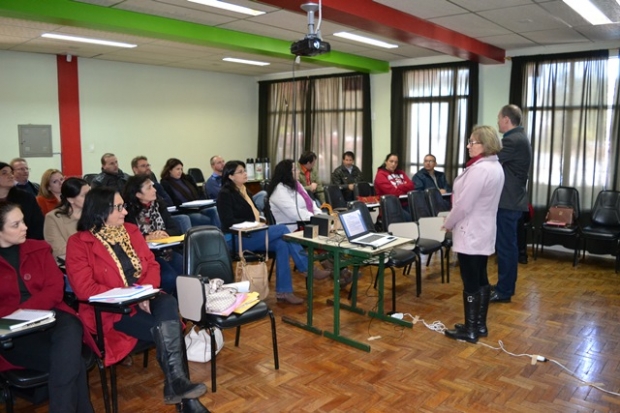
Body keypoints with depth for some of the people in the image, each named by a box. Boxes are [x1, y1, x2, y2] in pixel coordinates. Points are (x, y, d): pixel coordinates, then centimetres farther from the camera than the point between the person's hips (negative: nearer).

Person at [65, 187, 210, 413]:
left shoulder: (131, 230, 10)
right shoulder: (79, 243, -6)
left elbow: (152, 265, 8)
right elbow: (84, 288, -14)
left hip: (144, 300, 5)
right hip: (110, 310, -4)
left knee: (168, 303, -30)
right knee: (168, 330, -27)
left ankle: (176, 382, -26)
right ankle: (181, 390, -17)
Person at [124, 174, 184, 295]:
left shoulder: (158, 205, 11)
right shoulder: (129, 212, -7)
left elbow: (176, 229, 6)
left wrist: (164, 233, -13)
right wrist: (147, 237, -21)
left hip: (166, 251, 5)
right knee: (170, 278, -27)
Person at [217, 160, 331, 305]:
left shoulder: (244, 190, 16)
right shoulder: (225, 194, -9)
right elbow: (228, 222, -18)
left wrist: (258, 221, -1)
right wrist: (253, 222, -16)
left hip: (249, 235, 8)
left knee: (281, 244, -22)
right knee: (282, 229, -23)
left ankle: (283, 291, -20)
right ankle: (308, 268, -15)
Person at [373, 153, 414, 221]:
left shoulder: (400, 173, 22)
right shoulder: (381, 175, 0)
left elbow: (411, 185, 9)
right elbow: (392, 192, -12)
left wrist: (398, 188, -5)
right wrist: (405, 190, 3)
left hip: (405, 204, 6)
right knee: (409, 218, -30)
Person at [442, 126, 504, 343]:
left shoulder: (479, 169, -22)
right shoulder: (495, 167, 11)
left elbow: (463, 204, -22)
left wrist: (448, 223, -6)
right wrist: (453, 222, 17)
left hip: (470, 234, -10)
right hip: (483, 232, 10)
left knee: (470, 282, -1)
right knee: (481, 279, 15)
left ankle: (470, 330, 10)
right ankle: (480, 325, 25)